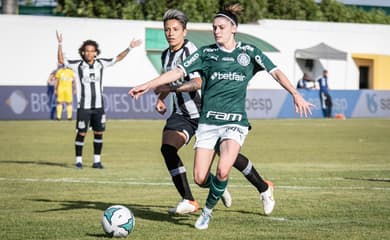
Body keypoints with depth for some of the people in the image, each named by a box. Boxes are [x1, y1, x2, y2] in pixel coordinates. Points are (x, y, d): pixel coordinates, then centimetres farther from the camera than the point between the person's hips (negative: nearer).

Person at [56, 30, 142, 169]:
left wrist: (129, 48, 7)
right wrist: (60, 44, -23)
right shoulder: (78, 65, -5)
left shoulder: (101, 64, 4)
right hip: (84, 106, -4)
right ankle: (78, 160, 8)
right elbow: (61, 60, -12)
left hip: (98, 105, 4)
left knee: (99, 133, 5)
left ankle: (97, 160, 15)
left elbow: (118, 58, 13)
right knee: (81, 133, -2)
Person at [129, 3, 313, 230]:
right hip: (208, 121, 2)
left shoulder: (248, 52, 4)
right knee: (200, 178, -6)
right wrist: (148, 85, -8)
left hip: (235, 122, -1)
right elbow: (178, 72, 1)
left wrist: (296, 94, -11)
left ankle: (208, 211, 3)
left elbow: (276, 72, 2)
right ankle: (221, 187, 30)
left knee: (223, 170, -23)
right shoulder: (206, 53, 5)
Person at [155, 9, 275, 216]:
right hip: (181, 114, 7)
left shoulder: (191, 52, -18)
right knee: (167, 148, -17)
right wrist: (161, 99, 12)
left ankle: (264, 189, 24)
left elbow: (197, 83, -32)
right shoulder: (166, 55, 8)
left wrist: (169, 88, -37)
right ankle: (188, 202, -12)